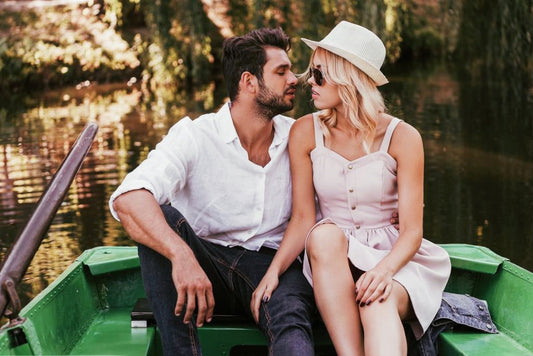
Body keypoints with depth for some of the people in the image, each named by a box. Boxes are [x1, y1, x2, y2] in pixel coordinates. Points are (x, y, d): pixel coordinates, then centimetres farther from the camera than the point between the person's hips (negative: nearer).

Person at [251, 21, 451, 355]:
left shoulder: (402, 137, -8)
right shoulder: (306, 132, -2)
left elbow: (412, 231, -10)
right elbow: (302, 218, -3)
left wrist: (384, 269, -31)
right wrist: (274, 270, -20)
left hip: (393, 258, -1)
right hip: (331, 260, 2)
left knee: (378, 301, -38)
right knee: (325, 234, -35)